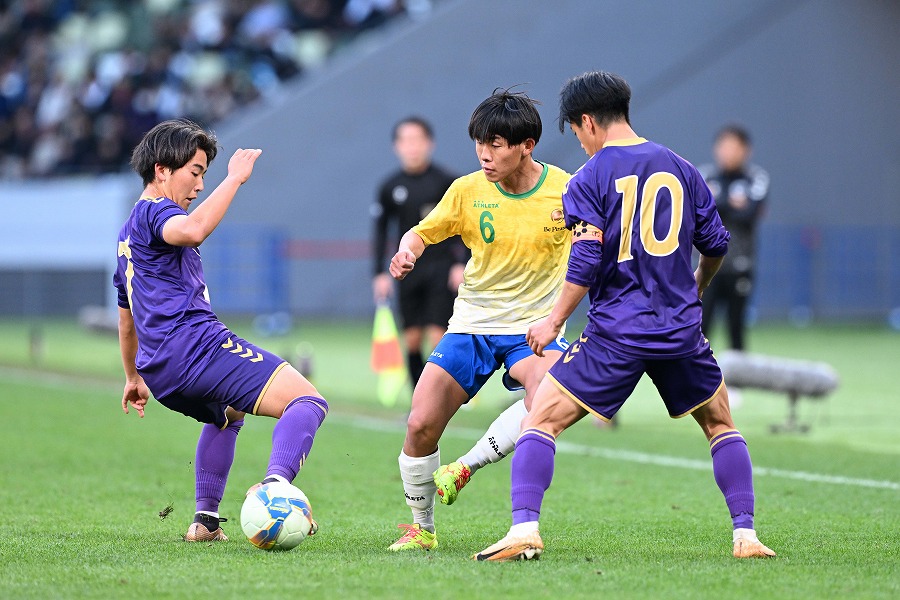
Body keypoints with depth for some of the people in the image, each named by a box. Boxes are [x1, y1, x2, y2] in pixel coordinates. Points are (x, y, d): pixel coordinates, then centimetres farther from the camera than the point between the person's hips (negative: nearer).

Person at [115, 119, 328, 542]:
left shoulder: (128, 233, 28)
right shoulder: (154, 210, -2)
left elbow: (126, 314, 39)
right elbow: (193, 230, -28)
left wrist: (133, 376, 49)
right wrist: (234, 179, -21)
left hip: (159, 369, 10)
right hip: (196, 344, -10)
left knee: (227, 413, 39)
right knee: (308, 402, -18)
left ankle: (206, 519, 26)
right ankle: (276, 483, -44)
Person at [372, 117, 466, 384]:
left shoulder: (445, 182, -5)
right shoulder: (390, 188, 3)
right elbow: (381, 231, 10)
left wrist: (462, 264, -9)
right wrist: (380, 273, 4)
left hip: (441, 268, -3)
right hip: (408, 269, 3)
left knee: (438, 337, -10)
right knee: (412, 340, 3)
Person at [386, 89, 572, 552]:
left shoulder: (565, 191, -10)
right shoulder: (468, 190, -7)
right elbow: (422, 232, 6)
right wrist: (407, 252, -15)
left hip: (535, 326, -2)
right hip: (472, 323, 2)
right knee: (421, 425, -7)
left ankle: (466, 466, -17)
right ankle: (421, 528, 16)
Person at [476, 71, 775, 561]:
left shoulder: (589, 179, -5)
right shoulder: (679, 168, 8)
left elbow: (586, 264, -13)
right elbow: (715, 245, 13)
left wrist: (554, 321, -2)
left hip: (616, 333, -4)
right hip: (681, 328, 4)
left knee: (540, 422, 2)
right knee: (721, 424, 22)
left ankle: (524, 529, -14)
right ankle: (745, 534, 12)